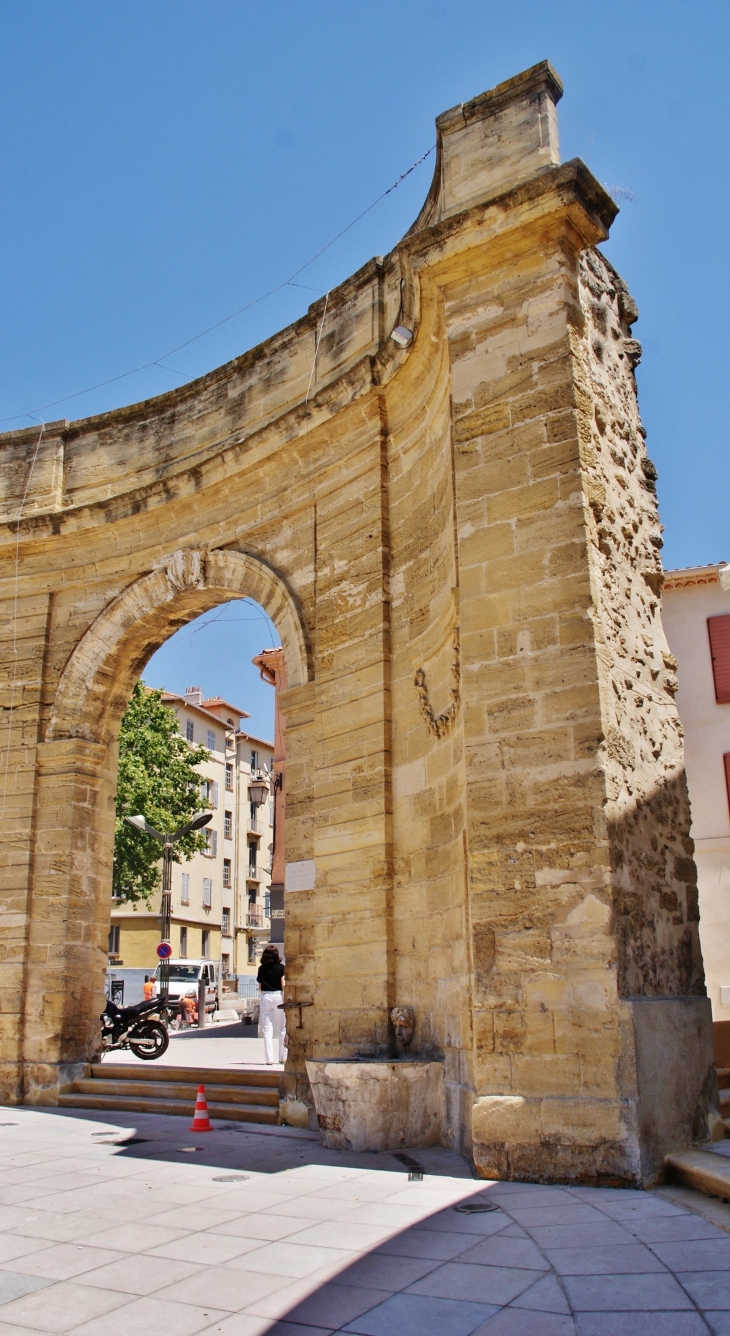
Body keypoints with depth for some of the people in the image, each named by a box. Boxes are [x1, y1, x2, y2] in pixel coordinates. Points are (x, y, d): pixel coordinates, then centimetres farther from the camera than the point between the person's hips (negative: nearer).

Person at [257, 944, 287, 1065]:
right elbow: (283, 985, -8)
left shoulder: (261, 969, 3)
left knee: (267, 1029, 3)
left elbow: (260, 987, 7)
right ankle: (283, 1057, 15)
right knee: (282, 1028, 11)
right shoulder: (281, 967, -3)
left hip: (265, 997, 1)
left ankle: (269, 1059, -1)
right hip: (278, 996, -1)